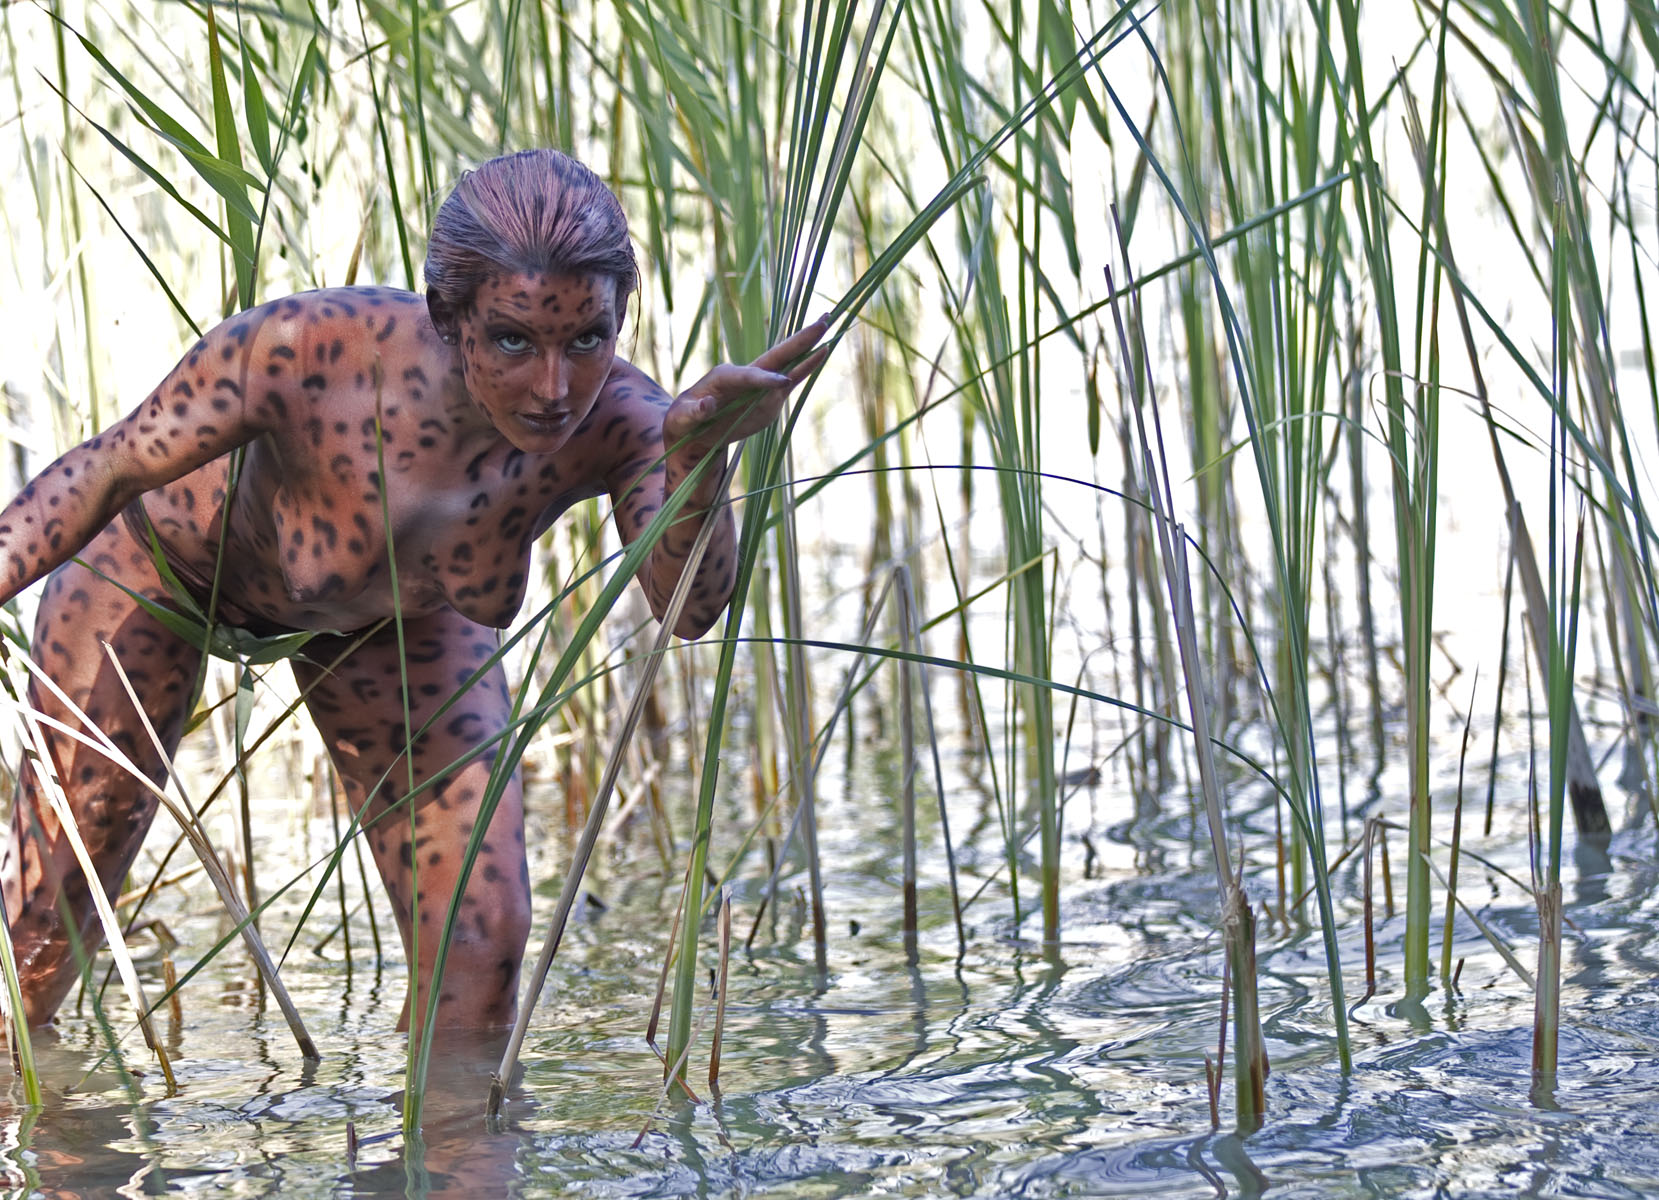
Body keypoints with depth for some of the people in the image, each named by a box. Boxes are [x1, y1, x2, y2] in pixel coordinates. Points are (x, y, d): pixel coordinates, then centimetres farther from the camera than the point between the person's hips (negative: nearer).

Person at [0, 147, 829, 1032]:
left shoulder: (616, 422, -36)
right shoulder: (307, 350, -43)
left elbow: (687, 608, -51)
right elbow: (109, 470, -26)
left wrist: (699, 457, -68)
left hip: (395, 616, 2)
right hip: (169, 559, -2)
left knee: (482, 934, -2)